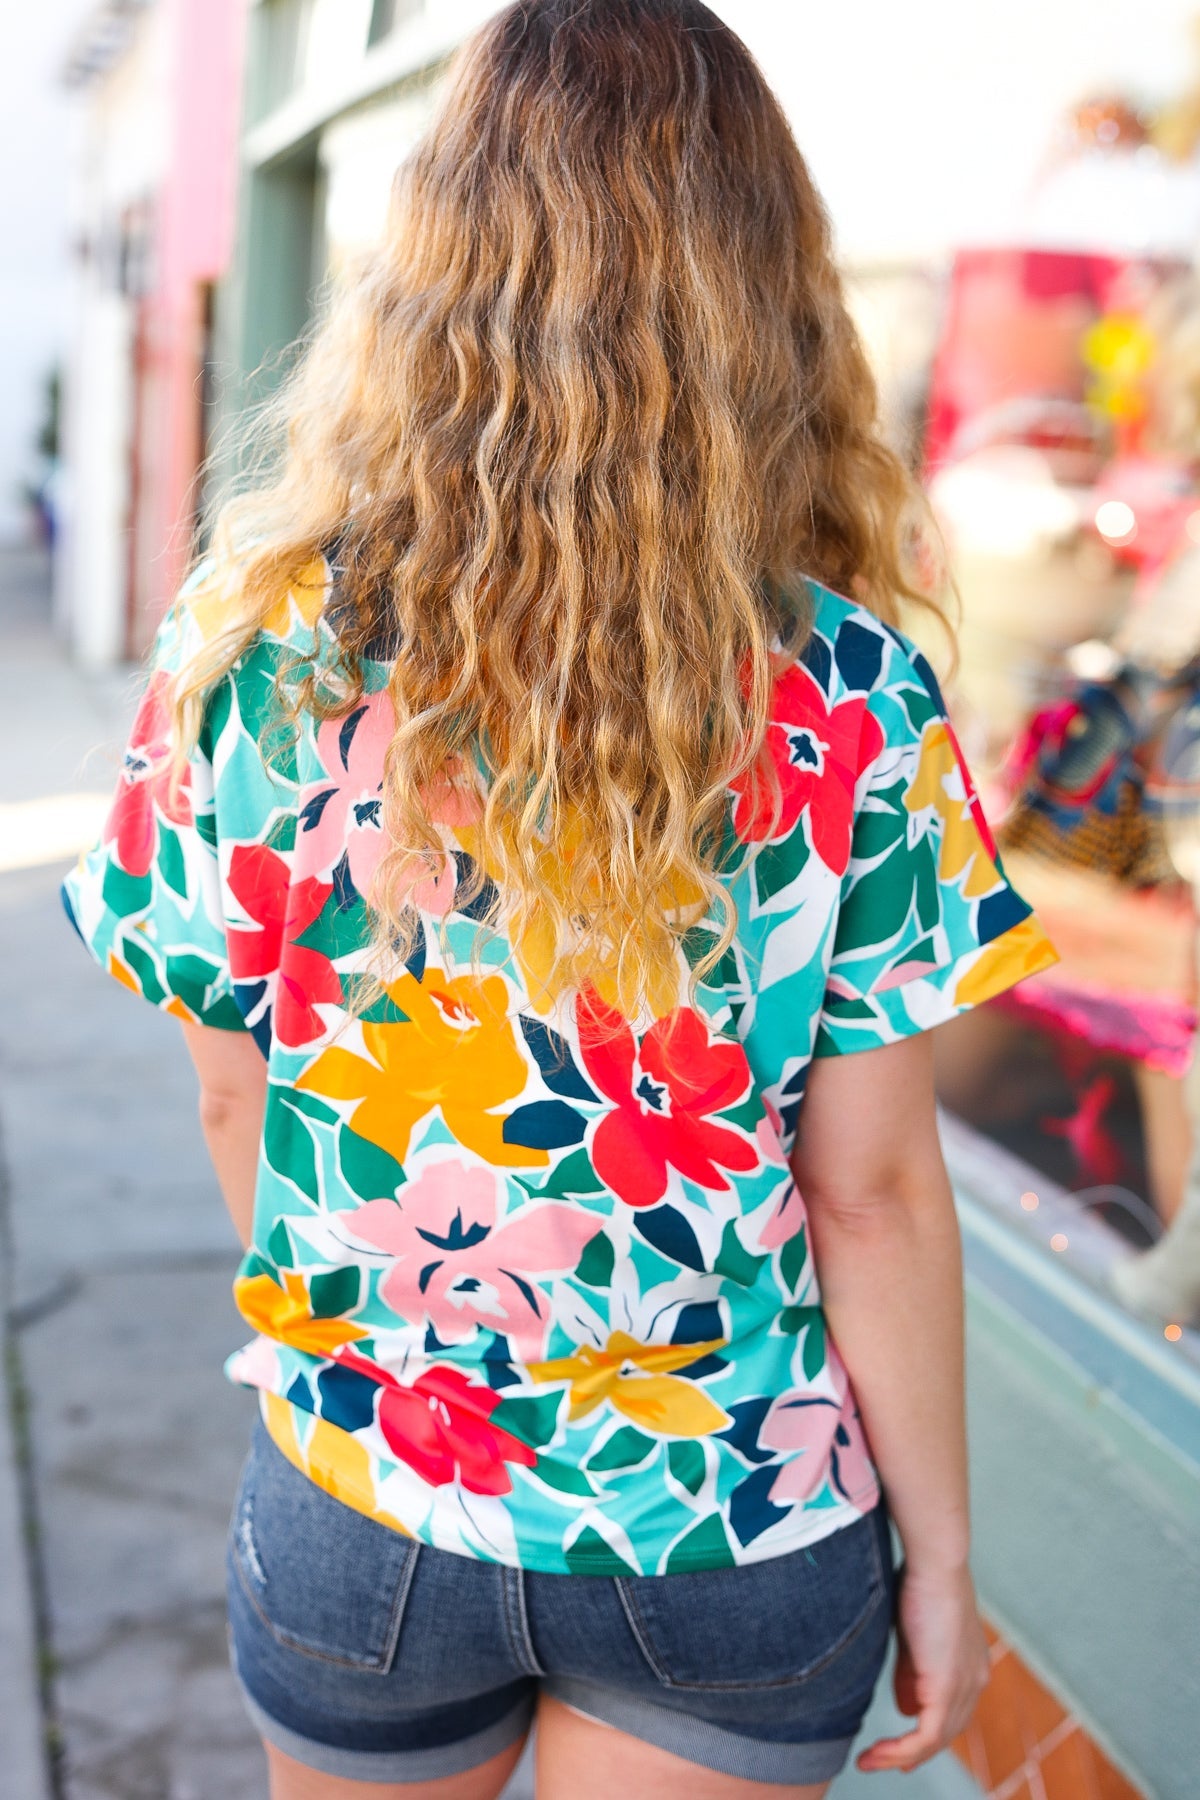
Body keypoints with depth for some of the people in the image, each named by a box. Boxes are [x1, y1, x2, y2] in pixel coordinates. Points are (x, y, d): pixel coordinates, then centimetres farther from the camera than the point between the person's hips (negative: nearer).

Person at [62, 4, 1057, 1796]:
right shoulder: (849, 694, -16)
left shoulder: (254, 641, -13)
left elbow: (233, 1103, -4)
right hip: (743, 1535, 0)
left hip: (362, 1512, 1)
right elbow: (873, 1192, -12)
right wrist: (942, 1550, 2)